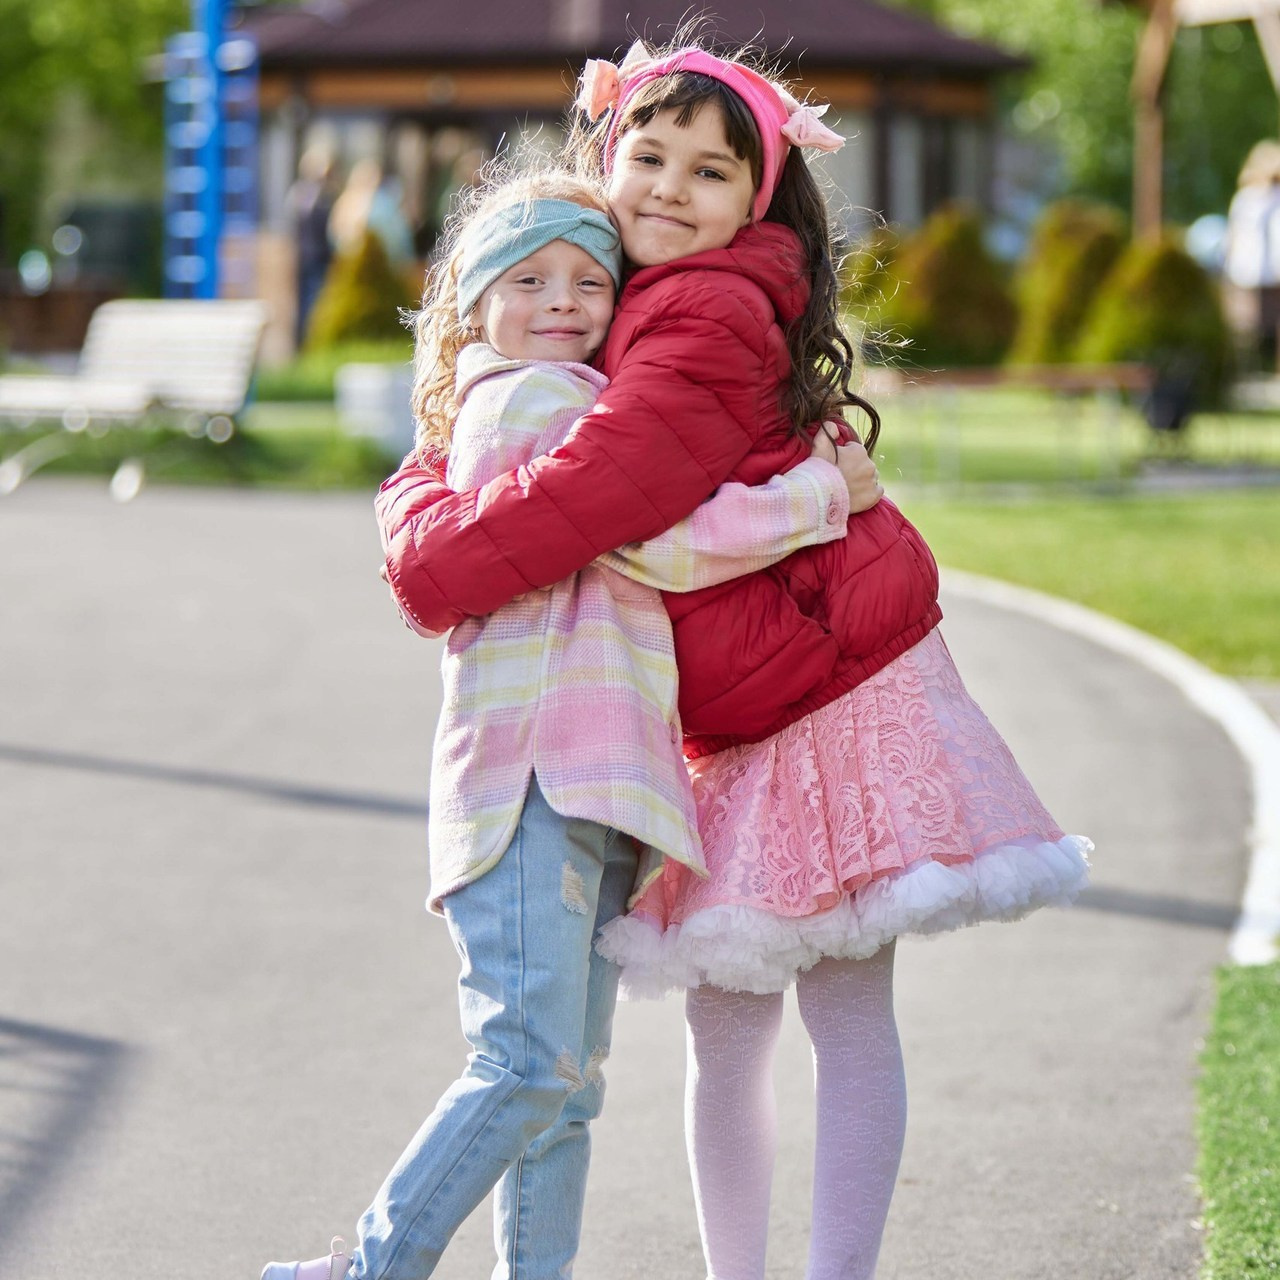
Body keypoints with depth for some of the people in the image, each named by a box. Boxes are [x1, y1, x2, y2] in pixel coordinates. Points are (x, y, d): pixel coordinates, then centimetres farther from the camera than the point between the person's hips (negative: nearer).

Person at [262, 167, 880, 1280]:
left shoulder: (492, 412, 25)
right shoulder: (536, 398, -5)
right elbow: (663, 546, -13)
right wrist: (828, 490, -4)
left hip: (593, 786, 11)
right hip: (539, 774, -11)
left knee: (566, 1081, 8)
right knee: (530, 1062, -18)